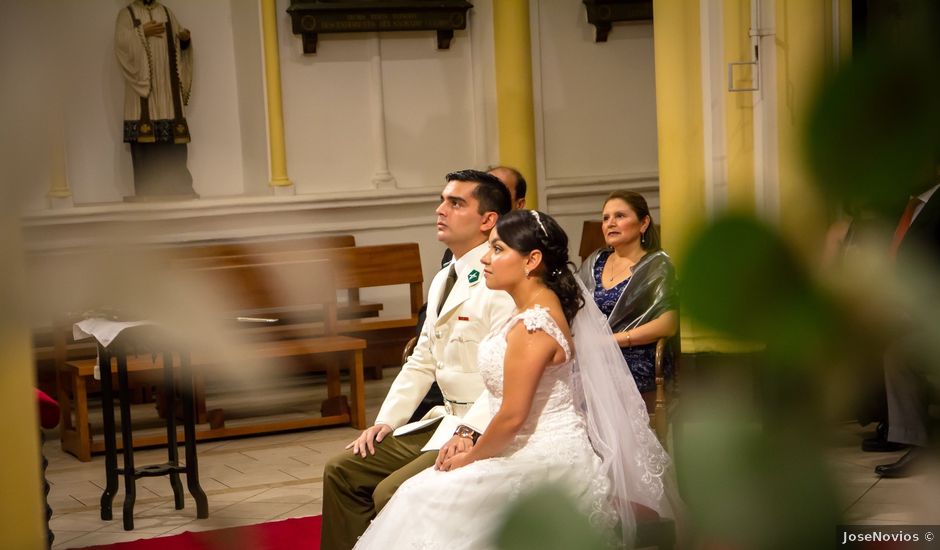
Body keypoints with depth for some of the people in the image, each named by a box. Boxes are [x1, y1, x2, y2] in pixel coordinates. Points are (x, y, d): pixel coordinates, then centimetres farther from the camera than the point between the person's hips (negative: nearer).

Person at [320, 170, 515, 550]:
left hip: (485, 430, -10)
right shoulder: (443, 281, 15)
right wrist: (386, 421, 8)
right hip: (446, 420, 10)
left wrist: (469, 430, -29)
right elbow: (421, 362, 18)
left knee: (392, 494, -23)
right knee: (343, 472, 7)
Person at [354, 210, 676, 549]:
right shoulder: (542, 304, 9)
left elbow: (512, 416, -21)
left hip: (545, 460, -10)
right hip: (549, 449, 10)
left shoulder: (533, 325, -22)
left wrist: (469, 457, -6)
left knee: (425, 500, -9)